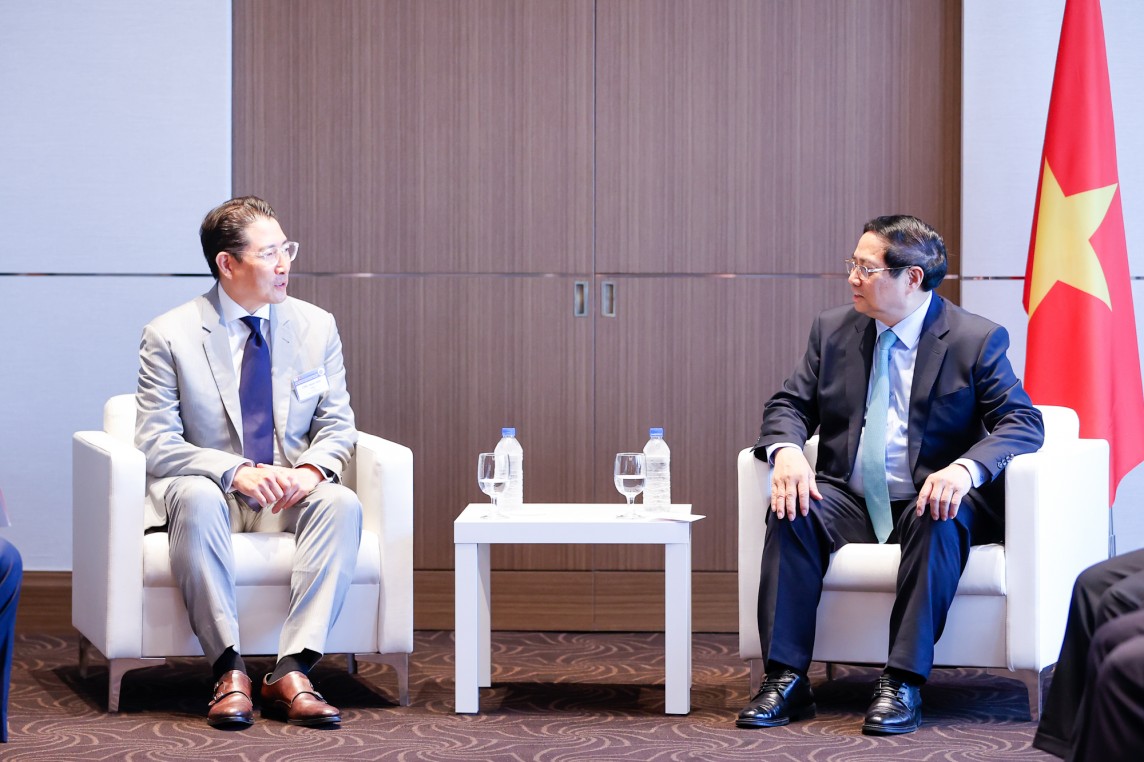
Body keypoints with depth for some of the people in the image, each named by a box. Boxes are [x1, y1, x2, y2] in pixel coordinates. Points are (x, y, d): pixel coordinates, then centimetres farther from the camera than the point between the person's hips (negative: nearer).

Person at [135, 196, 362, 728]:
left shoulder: (316, 326, 6)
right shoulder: (169, 335, -5)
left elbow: (337, 425, 8)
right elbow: (156, 444, -10)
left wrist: (310, 469, -16)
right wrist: (236, 472, -26)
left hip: (290, 493, 3)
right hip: (209, 489, -3)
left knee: (343, 503, -30)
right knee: (196, 498, -38)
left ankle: (292, 672, -34)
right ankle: (230, 673, -34)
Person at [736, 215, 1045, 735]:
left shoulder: (977, 339, -4)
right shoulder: (832, 329, 9)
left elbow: (1023, 422, -11)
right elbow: (790, 405, 8)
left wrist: (966, 468, -32)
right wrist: (786, 449, -18)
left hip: (929, 500, -3)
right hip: (849, 500, 3)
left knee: (941, 521, -37)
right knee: (792, 511, -27)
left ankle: (902, 685, -34)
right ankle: (786, 681, -26)